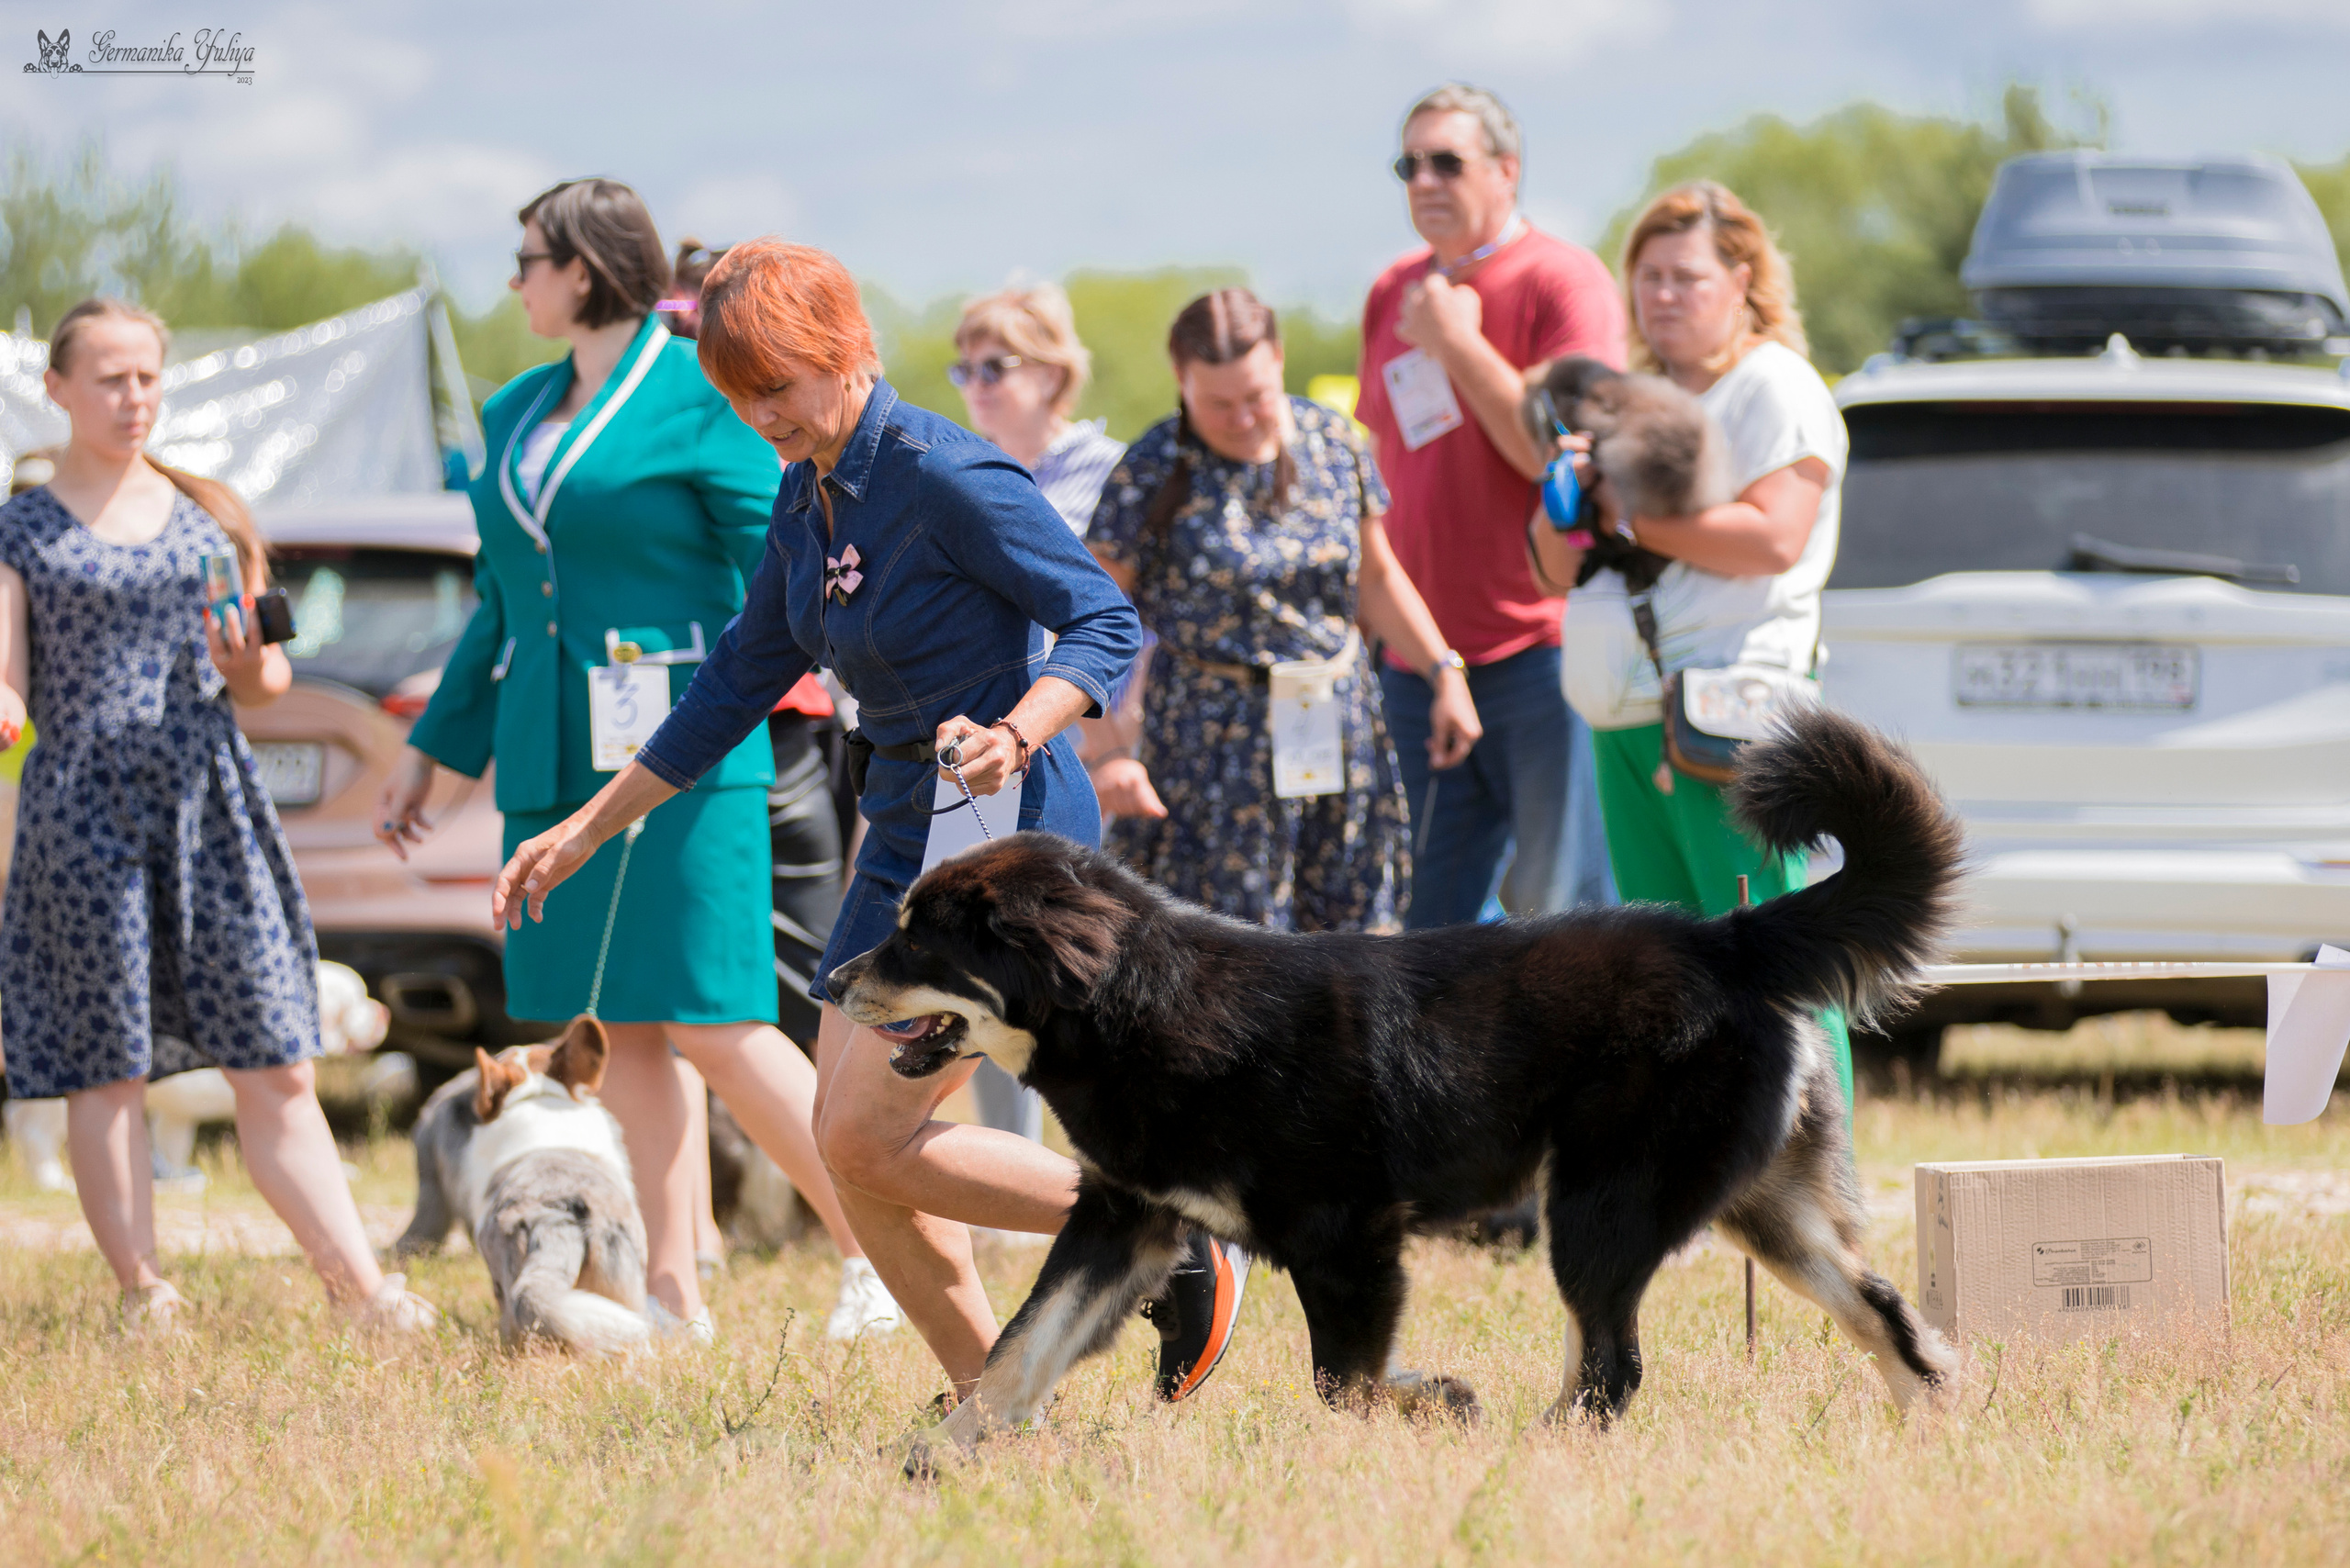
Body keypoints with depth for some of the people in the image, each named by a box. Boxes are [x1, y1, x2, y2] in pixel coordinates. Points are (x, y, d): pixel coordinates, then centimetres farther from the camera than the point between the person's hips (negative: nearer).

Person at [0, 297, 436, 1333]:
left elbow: (266, 686, 16)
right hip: (84, 810, -2)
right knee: (106, 1071, -1)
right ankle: (143, 1295, 5)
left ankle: (360, 1286, -1)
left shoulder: (209, 518, 14)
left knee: (276, 1066, 0)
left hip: (213, 801, 2)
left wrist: (247, 661, -6)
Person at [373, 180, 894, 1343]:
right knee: (625, 1028, 6)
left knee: (707, 1020, -11)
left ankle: (874, 1247, -2)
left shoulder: (696, 397, -5)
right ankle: (673, 1299, 8)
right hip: (554, 760, 7)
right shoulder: (515, 415, 16)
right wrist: (431, 751, 24)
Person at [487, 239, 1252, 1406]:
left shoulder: (943, 476, -17)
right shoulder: (806, 497, 8)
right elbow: (738, 685, 19)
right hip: (907, 839, 9)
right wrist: (582, 832, 20)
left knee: (870, 1139, -12)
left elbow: (1106, 622, -18)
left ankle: (1177, 1248, -3)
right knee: (849, 1145, 4)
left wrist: (1015, 734, -36)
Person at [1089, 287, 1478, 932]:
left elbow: (1375, 576, 15)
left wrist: (1444, 672, 8)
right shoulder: (1154, 473, -10)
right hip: (1215, 738, -4)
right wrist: (1106, 754, -19)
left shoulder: (1331, 440, 2)